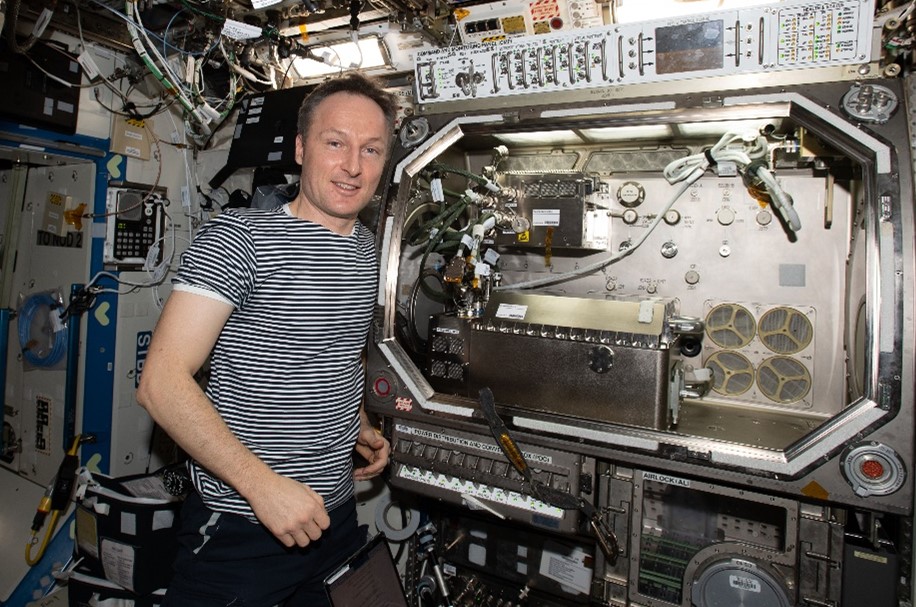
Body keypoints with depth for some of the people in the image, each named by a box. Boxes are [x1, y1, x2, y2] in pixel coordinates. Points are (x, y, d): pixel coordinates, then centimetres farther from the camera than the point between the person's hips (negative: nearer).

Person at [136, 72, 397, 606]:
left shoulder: (366, 248, 8)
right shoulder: (240, 237, -14)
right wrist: (264, 484, -24)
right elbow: (162, 382, -19)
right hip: (240, 525, -6)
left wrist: (356, 425, 7)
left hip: (335, 514, 7)